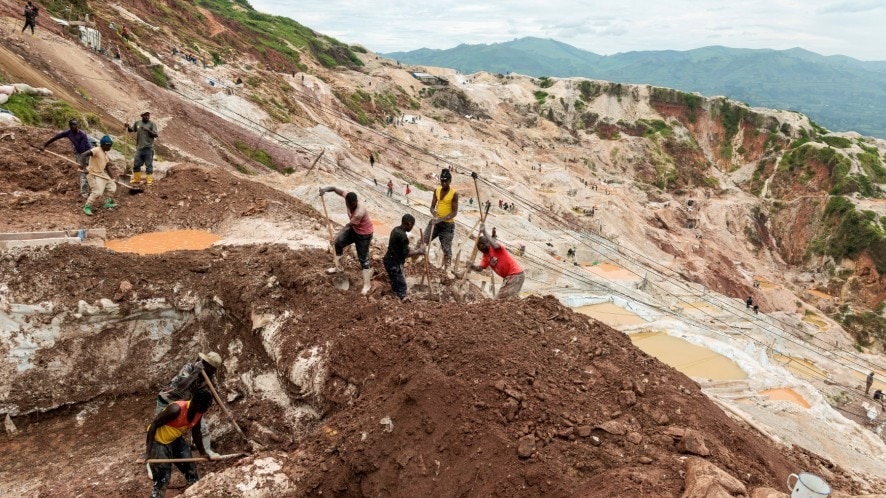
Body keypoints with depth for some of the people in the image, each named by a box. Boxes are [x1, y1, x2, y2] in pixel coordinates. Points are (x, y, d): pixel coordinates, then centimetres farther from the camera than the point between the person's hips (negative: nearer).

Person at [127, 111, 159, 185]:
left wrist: (148, 130, -22)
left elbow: (156, 135, -9)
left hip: (148, 148, -4)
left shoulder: (152, 124, -2)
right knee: (136, 164, 10)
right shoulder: (137, 123, 10)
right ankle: (136, 179, 23)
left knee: (149, 165, -2)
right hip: (139, 148, 4)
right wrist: (128, 127, -4)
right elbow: (131, 130, 16)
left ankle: (149, 180, 4)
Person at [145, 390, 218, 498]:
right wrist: (148, 449, -28)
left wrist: (203, 452, 10)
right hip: (159, 442, -7)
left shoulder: (198, 413, -12)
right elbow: (154, 424, -26)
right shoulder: (176, 409, -35)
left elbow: (196, 433, 4)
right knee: (162, 480, -4)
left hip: (176, 440, 7)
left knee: (191, 470, 11)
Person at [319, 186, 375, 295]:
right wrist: (326, 189, -29)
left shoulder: (359, 213, -39)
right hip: (354, 229, 8)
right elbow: (337, 189, -9)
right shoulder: (349, 198, -20)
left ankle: (366, 285, 6)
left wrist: (339, 233, -9)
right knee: (339, 243, 18)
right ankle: (338, 267, 40)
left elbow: (349, 225, -24)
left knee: (363, 258, -3)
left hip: (364, 234, -8)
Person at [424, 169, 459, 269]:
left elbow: (454, 212, -15)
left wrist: (441, 219, -26)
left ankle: (446, 268, 10)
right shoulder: (436, 190, 3)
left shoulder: (454, 194, -12)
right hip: (435, 222, 5)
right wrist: (434, 213, -18)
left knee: (446, 249, -1)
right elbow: (432, 206, 6)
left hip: (448, 224, -5)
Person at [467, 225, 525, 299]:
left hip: (516, 274, -10)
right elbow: (480, 268, 1)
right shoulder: (486, 256, 11)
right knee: (499, 299, 13)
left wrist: (484, 233, -33)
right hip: (508, 276, 10)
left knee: (507, 299, -16)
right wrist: (471, 266, -19)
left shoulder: (495, 248, -11)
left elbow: (496, 246, -37)